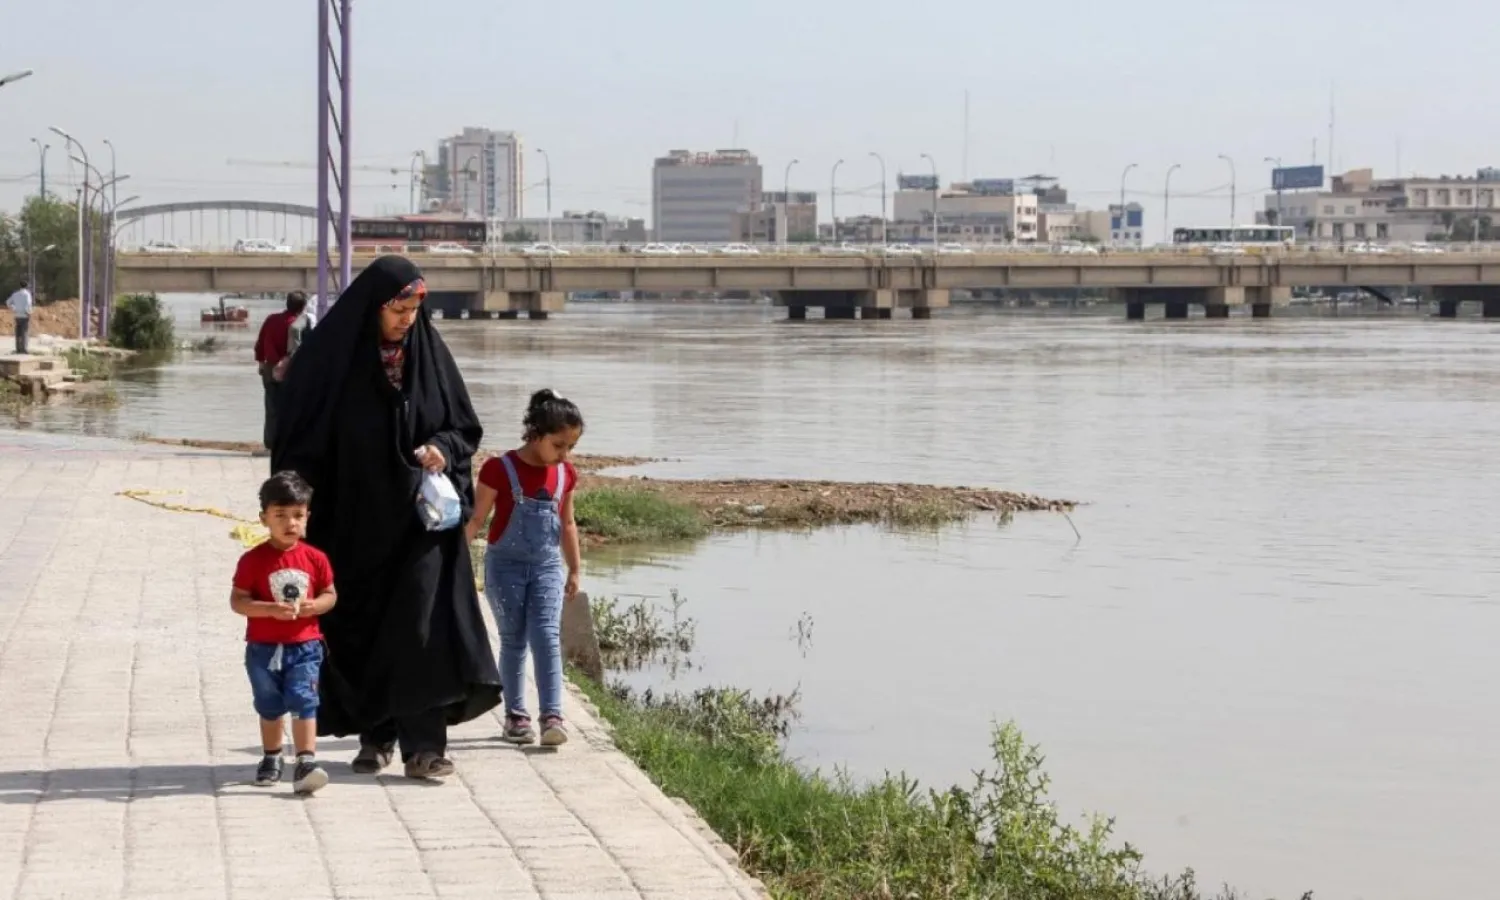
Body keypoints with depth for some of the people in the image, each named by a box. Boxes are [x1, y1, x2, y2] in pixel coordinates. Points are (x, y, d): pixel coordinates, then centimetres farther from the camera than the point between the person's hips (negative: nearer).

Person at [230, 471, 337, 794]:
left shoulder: (315, 558, -2)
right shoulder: (254, 560, -8)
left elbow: (330, 595, 7)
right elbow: (237, 600, -9)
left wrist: (313, 606, -15)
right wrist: (271, 609, -23)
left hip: (305, 646, 0)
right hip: (264, 647, 0)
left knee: (303, 702, -11)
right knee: (270, 706, 15)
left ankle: (306, 763, -15)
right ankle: (271, 758, 32)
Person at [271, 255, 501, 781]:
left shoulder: (429, 353, 2)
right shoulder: (331, 359, -6)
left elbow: (466, 429, 9)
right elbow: (300, 442, -3)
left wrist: (443, 448, -13)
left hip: (419, 517, 1)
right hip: (355, 520, -1)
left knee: (422, 624, -9)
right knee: (362, 628, 6)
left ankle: (423, 747, -9)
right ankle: (375, 737, 21)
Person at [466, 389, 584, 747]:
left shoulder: (565, 474, 4)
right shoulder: (500, 469, -11)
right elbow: (476, 519, -9)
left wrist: (574, 570, 19)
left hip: (547, 567, 3)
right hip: (506, 565, -3)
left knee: (547, 637, -8)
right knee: (513, 640, 4)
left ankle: (552, 716, -13)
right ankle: (516, 716, 13)